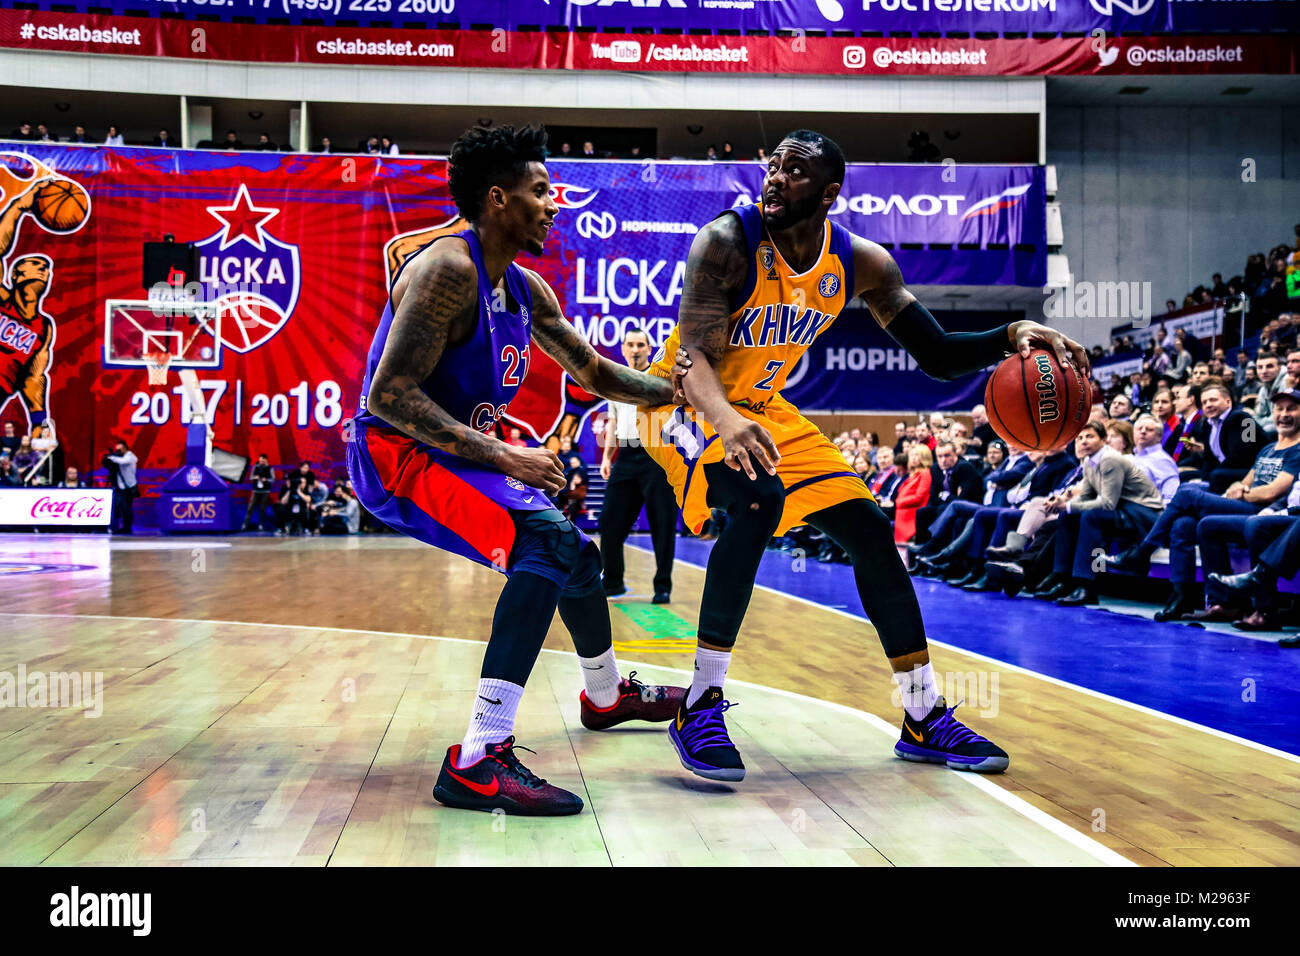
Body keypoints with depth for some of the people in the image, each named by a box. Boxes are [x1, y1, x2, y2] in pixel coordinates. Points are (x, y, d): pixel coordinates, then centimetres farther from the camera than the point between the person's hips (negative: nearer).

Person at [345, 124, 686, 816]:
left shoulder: (525, 289, 8)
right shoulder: (448, 269, -21)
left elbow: (595, 374, 19)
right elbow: (388, 394, -27)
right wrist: (501, 455, -29)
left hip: (455, 450, 10)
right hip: (395, 453, -10)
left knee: (573, 548, 23)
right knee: (546, 541, -30)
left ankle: (608, 696, 48)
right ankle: (478, 762, -32)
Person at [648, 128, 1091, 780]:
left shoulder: (860, 262, -8)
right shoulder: (727, 243, -23)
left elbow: (937, 356, -3)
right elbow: (694, 356, -33)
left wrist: (1011, 336, -23)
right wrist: (727, 422, -55)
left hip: (766, 410, 6)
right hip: (691, 406, -6)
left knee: (870, 531, -1)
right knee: (756, 501, -35)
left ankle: (924, 719, 12)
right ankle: (699, 708, -23)